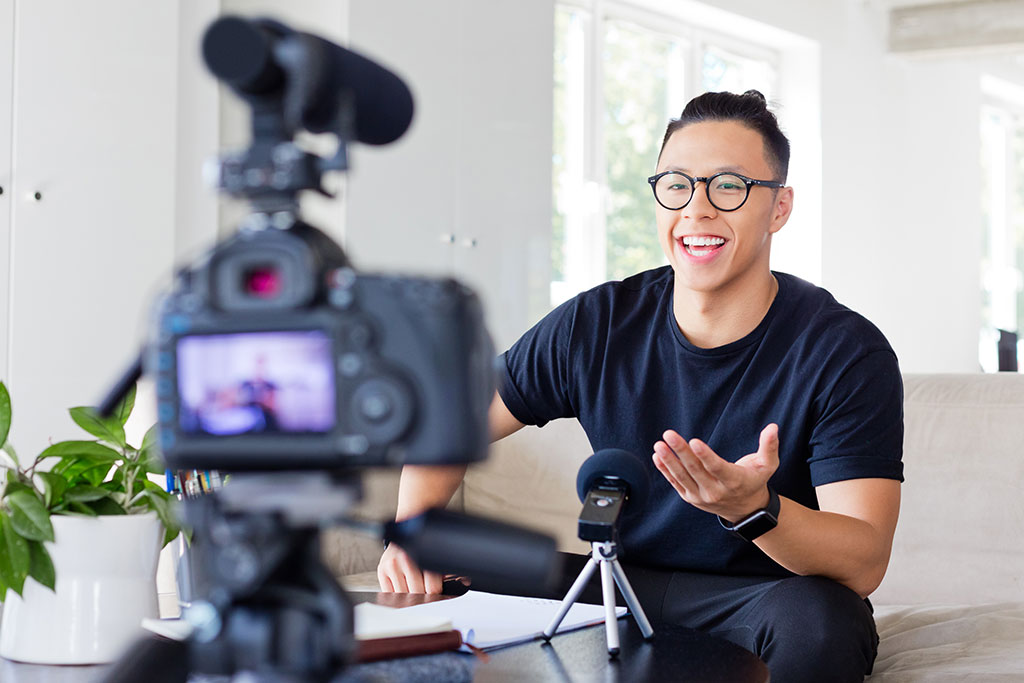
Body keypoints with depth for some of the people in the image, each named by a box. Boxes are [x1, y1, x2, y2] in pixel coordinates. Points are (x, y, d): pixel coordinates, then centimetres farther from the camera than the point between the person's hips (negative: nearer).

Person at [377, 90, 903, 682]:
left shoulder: (848, 351, -15)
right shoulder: (596, 325, -4)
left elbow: (864, 565, -23)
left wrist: (754, 509, -43)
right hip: (624, 585, 2)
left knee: (811, 617, -36)